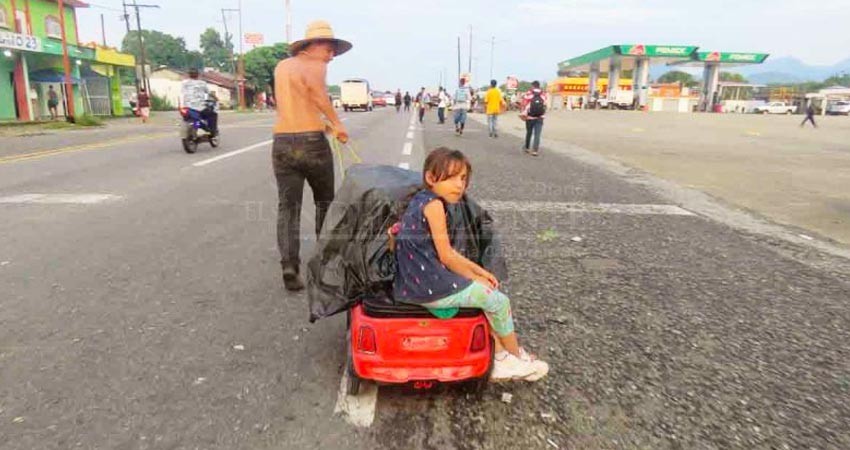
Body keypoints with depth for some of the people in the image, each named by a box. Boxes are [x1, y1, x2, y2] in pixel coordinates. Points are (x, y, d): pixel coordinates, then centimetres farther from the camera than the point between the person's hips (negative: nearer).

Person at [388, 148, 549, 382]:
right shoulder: (434, 203, -15)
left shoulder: (419, 200, 14)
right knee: (499, 301, 4)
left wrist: (479, 271, 15)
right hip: (429, 287, -10)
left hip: (413, 283, 10)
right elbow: (446, 257, -15)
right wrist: (476, 277, 0)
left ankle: (500, 360, 28)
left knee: (487, 295, 24)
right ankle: (517, 357, 28)